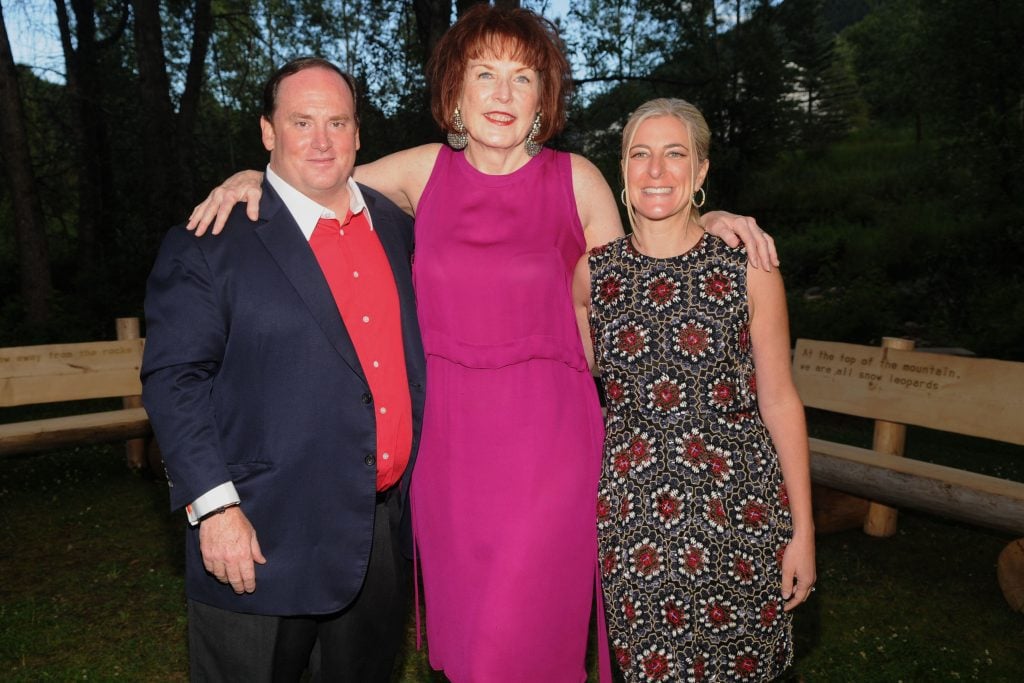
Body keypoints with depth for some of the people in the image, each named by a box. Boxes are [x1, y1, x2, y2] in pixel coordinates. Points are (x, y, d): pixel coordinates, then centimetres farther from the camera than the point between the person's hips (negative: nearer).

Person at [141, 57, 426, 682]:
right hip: (264, 539, -4)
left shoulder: (397, 228, 7)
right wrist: (214, 505, -17)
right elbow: (174, 377, -10)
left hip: (391, 531, 5)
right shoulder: (210, 242, -7)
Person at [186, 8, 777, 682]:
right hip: (447, 442, 3)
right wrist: (249, 178, -3)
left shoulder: (575, 178, 0)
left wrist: (702, 224, -1)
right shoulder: (427, 170, 4)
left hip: (546, 446, -2)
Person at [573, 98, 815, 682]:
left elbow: (779, 400, -2)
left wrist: (804, 531, -1)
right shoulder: (593, 272, 1)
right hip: (630, 506, 2)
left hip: (737, 507, -1)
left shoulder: (749, 268, -5)